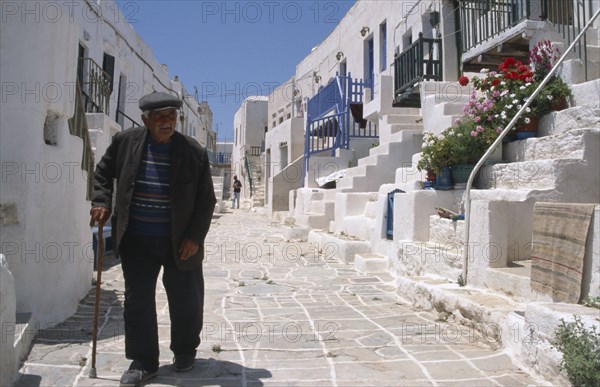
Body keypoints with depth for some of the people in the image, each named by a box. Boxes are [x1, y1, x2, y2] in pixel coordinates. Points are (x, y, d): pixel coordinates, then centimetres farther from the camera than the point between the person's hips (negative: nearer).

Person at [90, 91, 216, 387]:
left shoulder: (194, 152, -6)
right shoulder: (125, 142, -1)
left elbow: (206, 200, -4)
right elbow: (103, 173, 15)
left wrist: (195, 237, -11)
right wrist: (101, 202, -2)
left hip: (179, 242, -1)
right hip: (136, 240, 2)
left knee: (185, 298, 10)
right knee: (138, 299, 7)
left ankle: (185, 350, 34)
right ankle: (143, 361, 22)